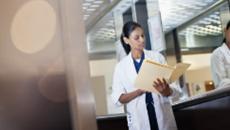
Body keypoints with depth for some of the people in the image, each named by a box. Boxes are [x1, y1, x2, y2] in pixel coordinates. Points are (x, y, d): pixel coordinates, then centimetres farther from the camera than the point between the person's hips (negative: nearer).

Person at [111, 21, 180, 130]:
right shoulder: (121, 66, 3)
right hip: (139, 120, 0)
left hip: (163, 116, 0)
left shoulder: (157, 57, 2)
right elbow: (117, 99, -3)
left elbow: (174, 90, -4)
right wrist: (140, 91, -18)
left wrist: (165, 90, -26)